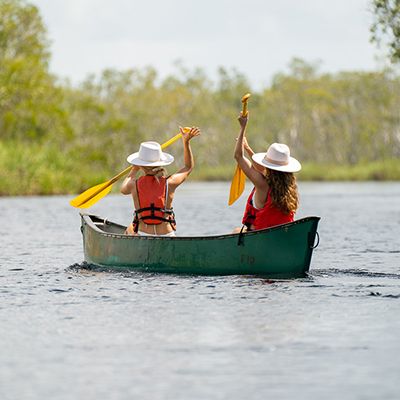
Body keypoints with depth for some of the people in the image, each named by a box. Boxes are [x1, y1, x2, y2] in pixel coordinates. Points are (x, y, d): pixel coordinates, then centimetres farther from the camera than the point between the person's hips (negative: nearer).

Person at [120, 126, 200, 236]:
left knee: (130, 229, 35)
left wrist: (134, 170, 29)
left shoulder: (135, 184, -10)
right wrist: (186, 142, 13)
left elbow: (123, 189, 19)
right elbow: (189, 167, 12)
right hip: (167, 241, 0)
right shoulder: (169, 183, -10)